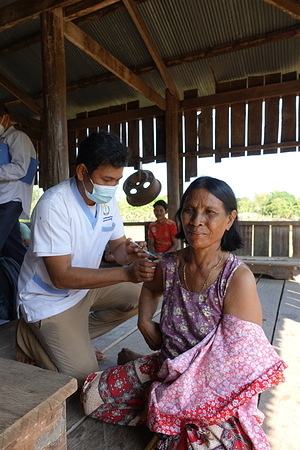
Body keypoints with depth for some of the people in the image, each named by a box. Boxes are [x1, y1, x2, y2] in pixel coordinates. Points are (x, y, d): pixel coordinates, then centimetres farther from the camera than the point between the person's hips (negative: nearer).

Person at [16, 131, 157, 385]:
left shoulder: (107, 200, -6)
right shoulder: (54, 205, -28)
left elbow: (117, 245, 2)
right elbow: (62, 277, -30)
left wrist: (129, 254, -24)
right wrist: (127, 273, -36)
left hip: (86, 287, 8)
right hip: (49, 299, -7)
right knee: (82, 374, -12)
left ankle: (75, 336, 8)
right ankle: (31, 337, 12)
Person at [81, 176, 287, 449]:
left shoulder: (239, 279, -25)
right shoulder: (170, 265, -9)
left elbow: (241, 360, -22)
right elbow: (151, 289, 16)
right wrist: (144, 322, -1)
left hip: (217, 390, -3)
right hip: (168, 368, 4)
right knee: (92, 397, 1)